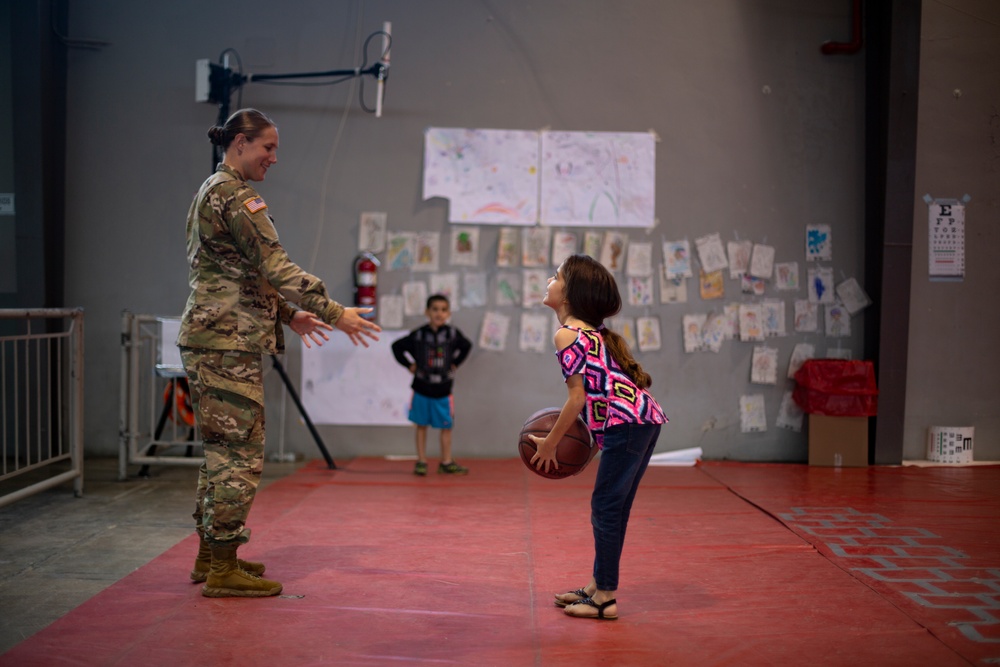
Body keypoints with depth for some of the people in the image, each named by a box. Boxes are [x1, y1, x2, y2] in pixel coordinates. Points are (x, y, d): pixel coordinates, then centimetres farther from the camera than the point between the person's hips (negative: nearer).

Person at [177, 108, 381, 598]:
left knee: (222, 449, 16)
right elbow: (275, 267, -19)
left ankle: (209, 555, 23)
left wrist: (289, 313, 24)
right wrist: (335, 314, -17)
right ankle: (224, 570, -1)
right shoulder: (236, 196, -12)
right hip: (229, 341, -11)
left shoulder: (211, 192, 20)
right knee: (241, 452, -6)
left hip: (208, 337, 11)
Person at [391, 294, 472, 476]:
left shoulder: (453, 334, -4)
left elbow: (466, 346, 12)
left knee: (446, 427, 6)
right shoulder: (418, 335, -7)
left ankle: (446, 463, 16)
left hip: (443, 390, 1)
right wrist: (410, 364, -1)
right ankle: (421, 462, 14)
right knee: (421, 425, 7)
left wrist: (455, 363, 4)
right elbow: (397, 346, 2)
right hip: (422, 389, -1)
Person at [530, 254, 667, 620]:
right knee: (612, 508, 15)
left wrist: (549, 443, -2)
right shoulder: (592, 330, 20)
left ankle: (605, 599, 5)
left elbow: (577, 396, -10)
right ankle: (598, 586, 25)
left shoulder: (566, 333, -8)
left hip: (626, 423, -9)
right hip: (647, 419, 9)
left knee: (606, 508, -2)